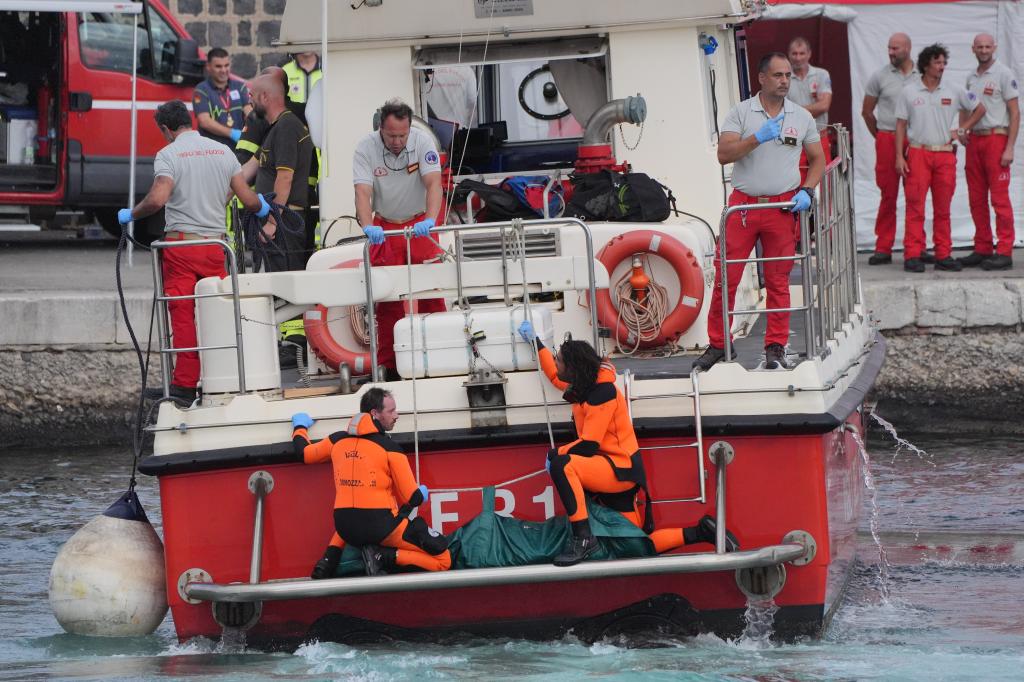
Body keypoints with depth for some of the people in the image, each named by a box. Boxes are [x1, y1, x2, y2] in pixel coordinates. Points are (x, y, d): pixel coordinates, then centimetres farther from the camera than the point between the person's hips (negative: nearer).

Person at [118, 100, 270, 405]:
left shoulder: (169, 154, -6)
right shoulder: (223, 152, 9)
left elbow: (157, 199, -21)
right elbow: (249, 199, 8)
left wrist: (131, 214, -3)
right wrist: (262, 207, 30)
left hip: (180, 244, -4)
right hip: (215, 243, 4)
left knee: (183, 317, -1)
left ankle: (185, 385, 0)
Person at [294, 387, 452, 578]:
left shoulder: (337, 440, 7)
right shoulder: (390, 448, -7)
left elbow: (304, 453, 26)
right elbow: (412, 498, -6)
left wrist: (300, 427, 46)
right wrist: (422, 494, 19)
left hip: (345, 528, 6)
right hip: (381, 528, -6)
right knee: (443, 559, -2)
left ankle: (330, 558, 18)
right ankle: (384, 557, -14)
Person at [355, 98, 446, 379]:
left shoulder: (422, 142, -15)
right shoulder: (366, 148, -16)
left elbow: (433, 183, -25)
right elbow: (363, 192, -25)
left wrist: (430, 221, -42)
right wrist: (367, 226, -43)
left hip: (419, 225, 0)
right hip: (384, 228, 0)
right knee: (386, 299, 0)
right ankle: (389, 365, 3)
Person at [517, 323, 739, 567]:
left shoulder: (602, 392, -18)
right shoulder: (582, 384, 9)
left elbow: (588, 446, -21)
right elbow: (555, 377, 33)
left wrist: (556, 455, -9)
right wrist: (535, 341, 35)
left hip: (621, 470, -10)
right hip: (611, 473, 10)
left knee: (562, 465, -32)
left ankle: (583, 538, -35)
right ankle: (701, 532, 12)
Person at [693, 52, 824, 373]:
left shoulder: (802, 117, 9)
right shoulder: (741, 112, 2)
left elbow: (817, 159, 15)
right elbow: (723, 154, -9)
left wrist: (806, 191, -1)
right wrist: (758, 138, -22)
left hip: (783, 208, 1)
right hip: (742, 204, -1)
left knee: (778, 281, 3)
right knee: (725, 277, -3)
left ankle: (776, 349, 10)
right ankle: (717, 345, 8)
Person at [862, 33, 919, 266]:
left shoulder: (922, 76, 6)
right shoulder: (880, 76, 4)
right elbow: (867, 111, 11)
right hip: (887, 140, -1)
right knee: (888, 194, -3)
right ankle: (883, 248, 1)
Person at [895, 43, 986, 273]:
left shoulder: (954, 92, 8)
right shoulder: (909, 93, 3)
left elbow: (979, 109, 18)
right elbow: (901, 125, 4)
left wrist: (962, 129, 7)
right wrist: (899, 157, -4)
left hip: (945, 154, 2)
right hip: (918, 153, -2)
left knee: (943, 209, 5)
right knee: (915, 206, -6)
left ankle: (943, 255, 10)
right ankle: (912, 255, -5)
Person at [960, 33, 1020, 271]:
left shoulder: (1004, 75, -5)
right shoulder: (971, 78, 16)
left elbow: (1015, 113, -8)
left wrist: (1009, 148, -15)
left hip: (996, 138, -7)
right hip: (974, 140, 7)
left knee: (999, 197, -8)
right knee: (977, 198, 8)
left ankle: (1004, 252, -8)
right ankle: (982, 249, 14)